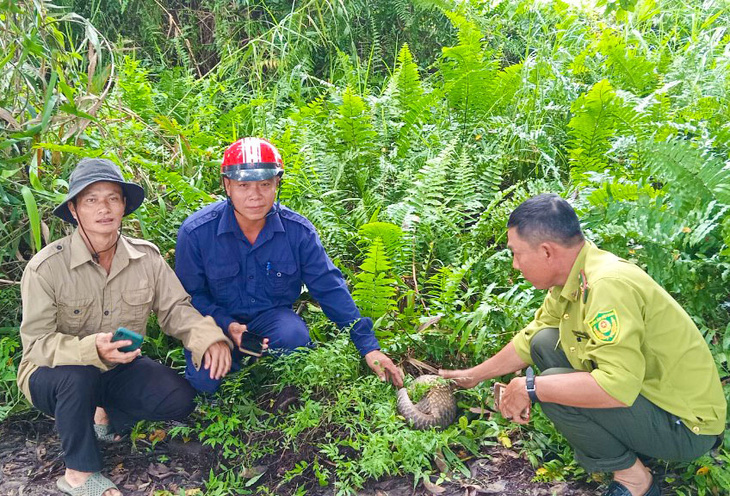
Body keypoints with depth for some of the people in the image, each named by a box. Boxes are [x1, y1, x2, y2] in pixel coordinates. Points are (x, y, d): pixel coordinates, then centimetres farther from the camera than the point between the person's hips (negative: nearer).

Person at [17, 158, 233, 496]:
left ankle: (106, 416, 10)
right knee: (79, 376, -38)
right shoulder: (45, 267, -20)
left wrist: (208, 337, -29)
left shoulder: (146, 257, -9)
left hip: (118, 369, 4)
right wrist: (92, 350, -42)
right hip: (54, 375, -3)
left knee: (179, 399, -19)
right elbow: (37, 342, -22)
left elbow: (175, 307, -7)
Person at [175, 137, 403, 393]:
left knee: (294, 337, -33)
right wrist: (227, 325, -24)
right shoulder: (195, 232, -17)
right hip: (218, 319, 0)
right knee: (205, 379, -27)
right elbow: (190, 294, -5)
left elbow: (331, 289, -8)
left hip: (272, 314, 1)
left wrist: (368, 346, -11)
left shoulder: (298, 231, -13)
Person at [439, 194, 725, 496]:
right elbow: (529, 340, 13)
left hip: (685, 426, -9)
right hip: (636, 389, 9)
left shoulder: (608, 285, -30)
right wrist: (474, 375, 19)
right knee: (544, 341, 3)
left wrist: (531, 388, -27)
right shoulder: (570, 279, -1)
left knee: (553, 389, -25)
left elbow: (617, 387, -38)